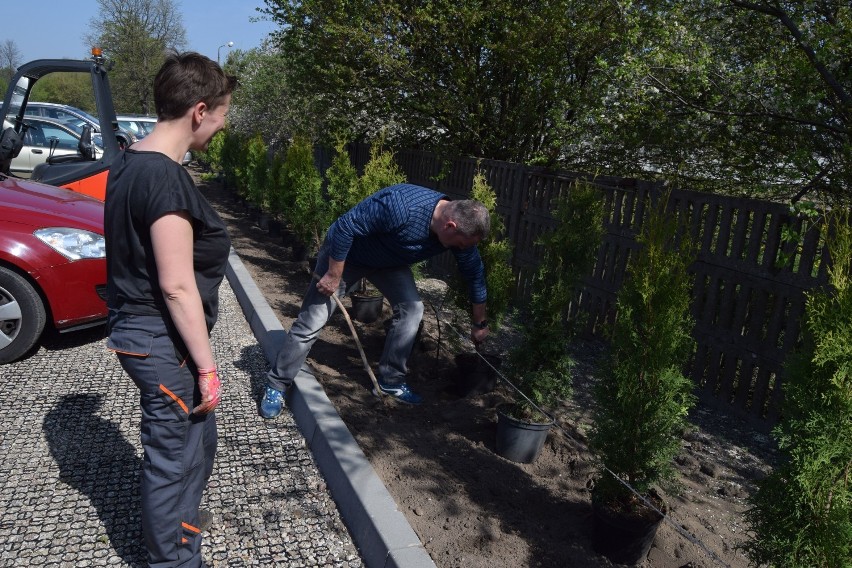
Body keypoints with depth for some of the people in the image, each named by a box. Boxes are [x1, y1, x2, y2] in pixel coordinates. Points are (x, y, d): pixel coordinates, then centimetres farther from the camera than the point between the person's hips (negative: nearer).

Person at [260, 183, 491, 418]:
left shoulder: (460, 228, -18)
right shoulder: (400, 206, -41)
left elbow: (475, 273, -3)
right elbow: (344, 226, -33)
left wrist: (480, 323, 6)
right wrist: (334, 276, -26)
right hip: (343, 253, -6)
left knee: (412, 307, -9)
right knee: (311, 322, -6)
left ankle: (391, 380, 7)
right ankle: (276, 385, 10)